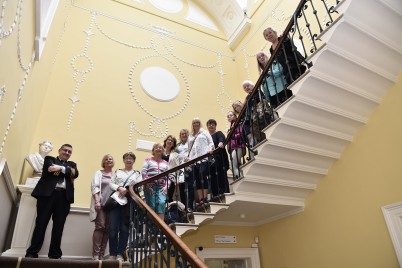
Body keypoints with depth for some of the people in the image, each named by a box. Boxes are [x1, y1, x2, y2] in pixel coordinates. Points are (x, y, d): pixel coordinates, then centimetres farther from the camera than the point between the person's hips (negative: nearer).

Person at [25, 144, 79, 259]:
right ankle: (32, 252, 5)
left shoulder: (72, 164, 23)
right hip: (48, 193, -2)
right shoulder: (49, 159, 16)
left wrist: (61, 168, -10)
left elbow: (75, 174, 1)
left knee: (59, 226, 1)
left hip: (64, 196, 2)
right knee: (41, 223, -2)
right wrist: (67, 171, -4)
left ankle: (55, 254, 6)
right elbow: (50, 168, -7)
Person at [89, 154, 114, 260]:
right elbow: (94, 187, 0)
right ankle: (95, 254, -3)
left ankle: (101, 255, 8)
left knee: (107, 229, 1)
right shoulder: (99, 173, 10)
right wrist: (97, 201, -12)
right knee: (100, 227, -9)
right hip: (101, 204, -3)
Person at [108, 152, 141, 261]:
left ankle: (120, 254, 7)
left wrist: (127, 190, -14)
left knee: (124, 229, 0)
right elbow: (111, 184, 7)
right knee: (113, 228, -3)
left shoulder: (137, 174, 13)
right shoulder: (117, 172, 18)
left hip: (128, 203, -1)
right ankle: (112, 254, 9)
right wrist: (119, 188, -12)